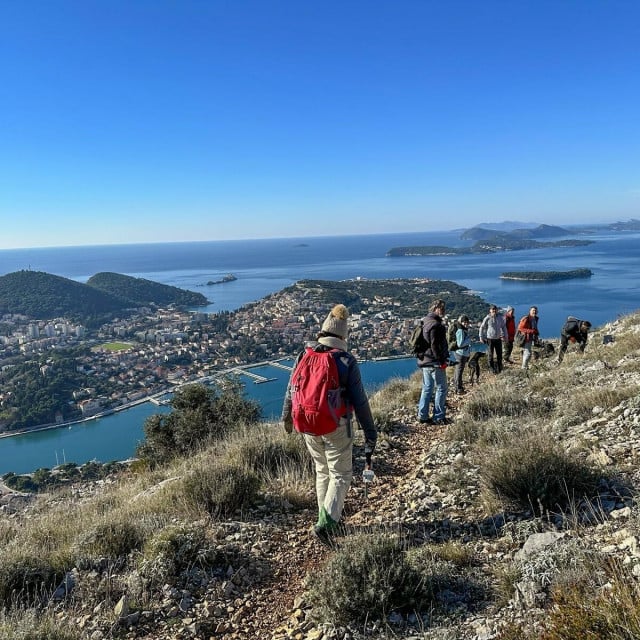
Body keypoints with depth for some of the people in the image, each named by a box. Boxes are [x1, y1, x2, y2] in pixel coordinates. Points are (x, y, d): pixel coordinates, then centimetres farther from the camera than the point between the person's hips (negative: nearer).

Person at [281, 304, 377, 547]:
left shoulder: (304, 356, 1)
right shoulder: (347, 361, -11)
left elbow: (291, 390, 10)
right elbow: (359, 401, -11)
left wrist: (287, 417, 26)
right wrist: (370, 431, -3)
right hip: (336, 427, -4)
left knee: (323, 471, 21)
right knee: (341, 475, 8)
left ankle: (328, 518, 31)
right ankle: (325, 523, -5)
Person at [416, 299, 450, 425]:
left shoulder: (425, 322, 13)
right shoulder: (435, 325, -18)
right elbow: (435, 345, -22)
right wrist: (442, 361, -17)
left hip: (425, 361, 10)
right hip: (435, 362, -10)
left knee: (427, 388, 14)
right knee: (441, 389, 1)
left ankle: (422, 416, 17)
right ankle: (438, 417, 6)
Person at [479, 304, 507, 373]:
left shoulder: (500, 318, 0)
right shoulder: (487, 318, -8)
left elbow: (504, 327, 12)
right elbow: (482, 327, -2)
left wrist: (505, 336, 9)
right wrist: (481, 337, -4)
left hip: (498, 339, 3)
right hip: (490, 339, -3)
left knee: (499, 354, 6)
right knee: (491, 354, 4)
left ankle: (499, 368, 20)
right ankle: (492, 367, 17)